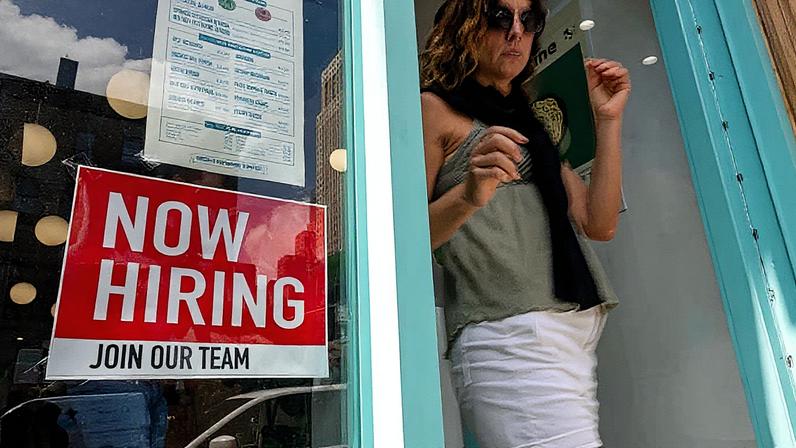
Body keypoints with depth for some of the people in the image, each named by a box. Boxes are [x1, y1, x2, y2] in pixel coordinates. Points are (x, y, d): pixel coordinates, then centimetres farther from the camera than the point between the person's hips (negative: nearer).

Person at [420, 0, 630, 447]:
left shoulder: (530, 124, 24)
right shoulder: (436, 108, 6)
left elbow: (600, 224, 13)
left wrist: (608, 120, 9)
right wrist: (468, 196, -22)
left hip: (575, 336, 7)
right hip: (508, 335, -7)